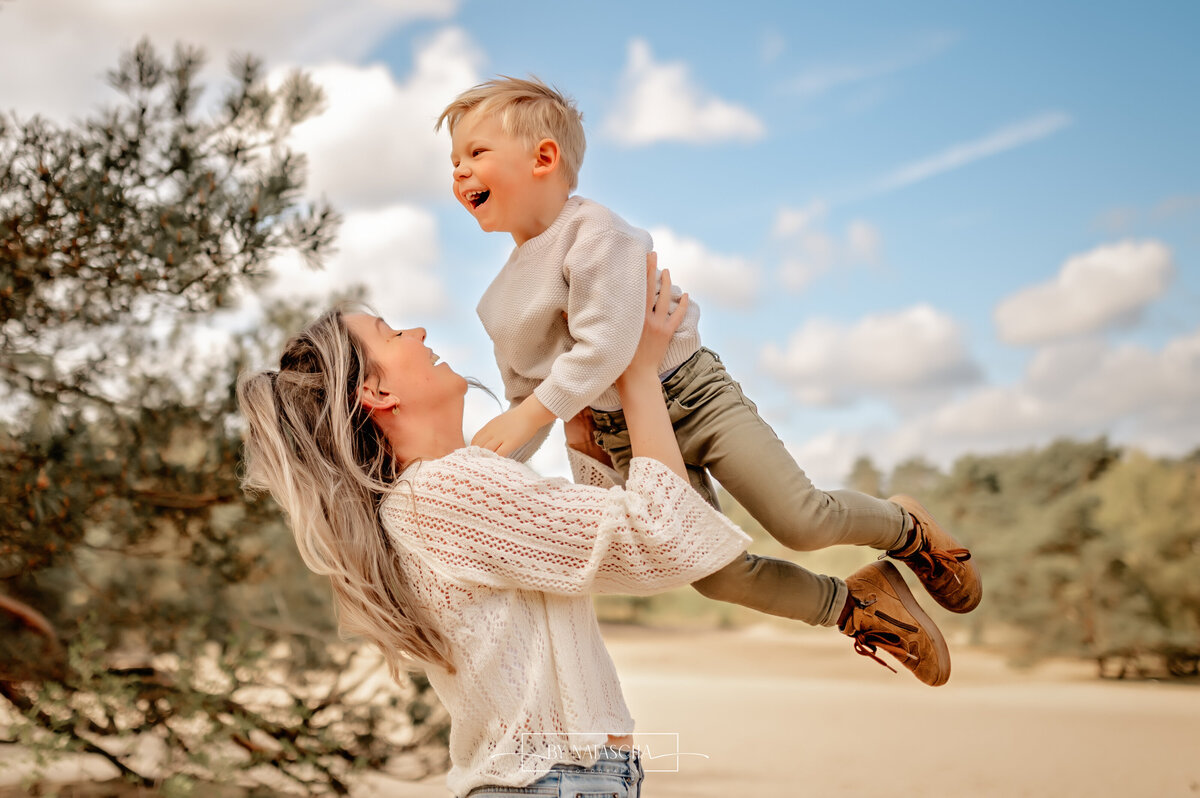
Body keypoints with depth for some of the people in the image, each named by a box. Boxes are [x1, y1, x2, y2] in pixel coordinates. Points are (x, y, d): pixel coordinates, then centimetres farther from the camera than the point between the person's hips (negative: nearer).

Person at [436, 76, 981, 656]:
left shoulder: (592, 230, -17)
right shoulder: (501, 302, 5)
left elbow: (605, 346, -26)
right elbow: (526, 396, 12)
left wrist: (527, 414, -27)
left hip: (692, 396, -6)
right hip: (625, 437, 6)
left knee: (804, 522, -12)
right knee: (714, 572, -2)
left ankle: (906, 526, 20)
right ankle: (852, 604, 19)